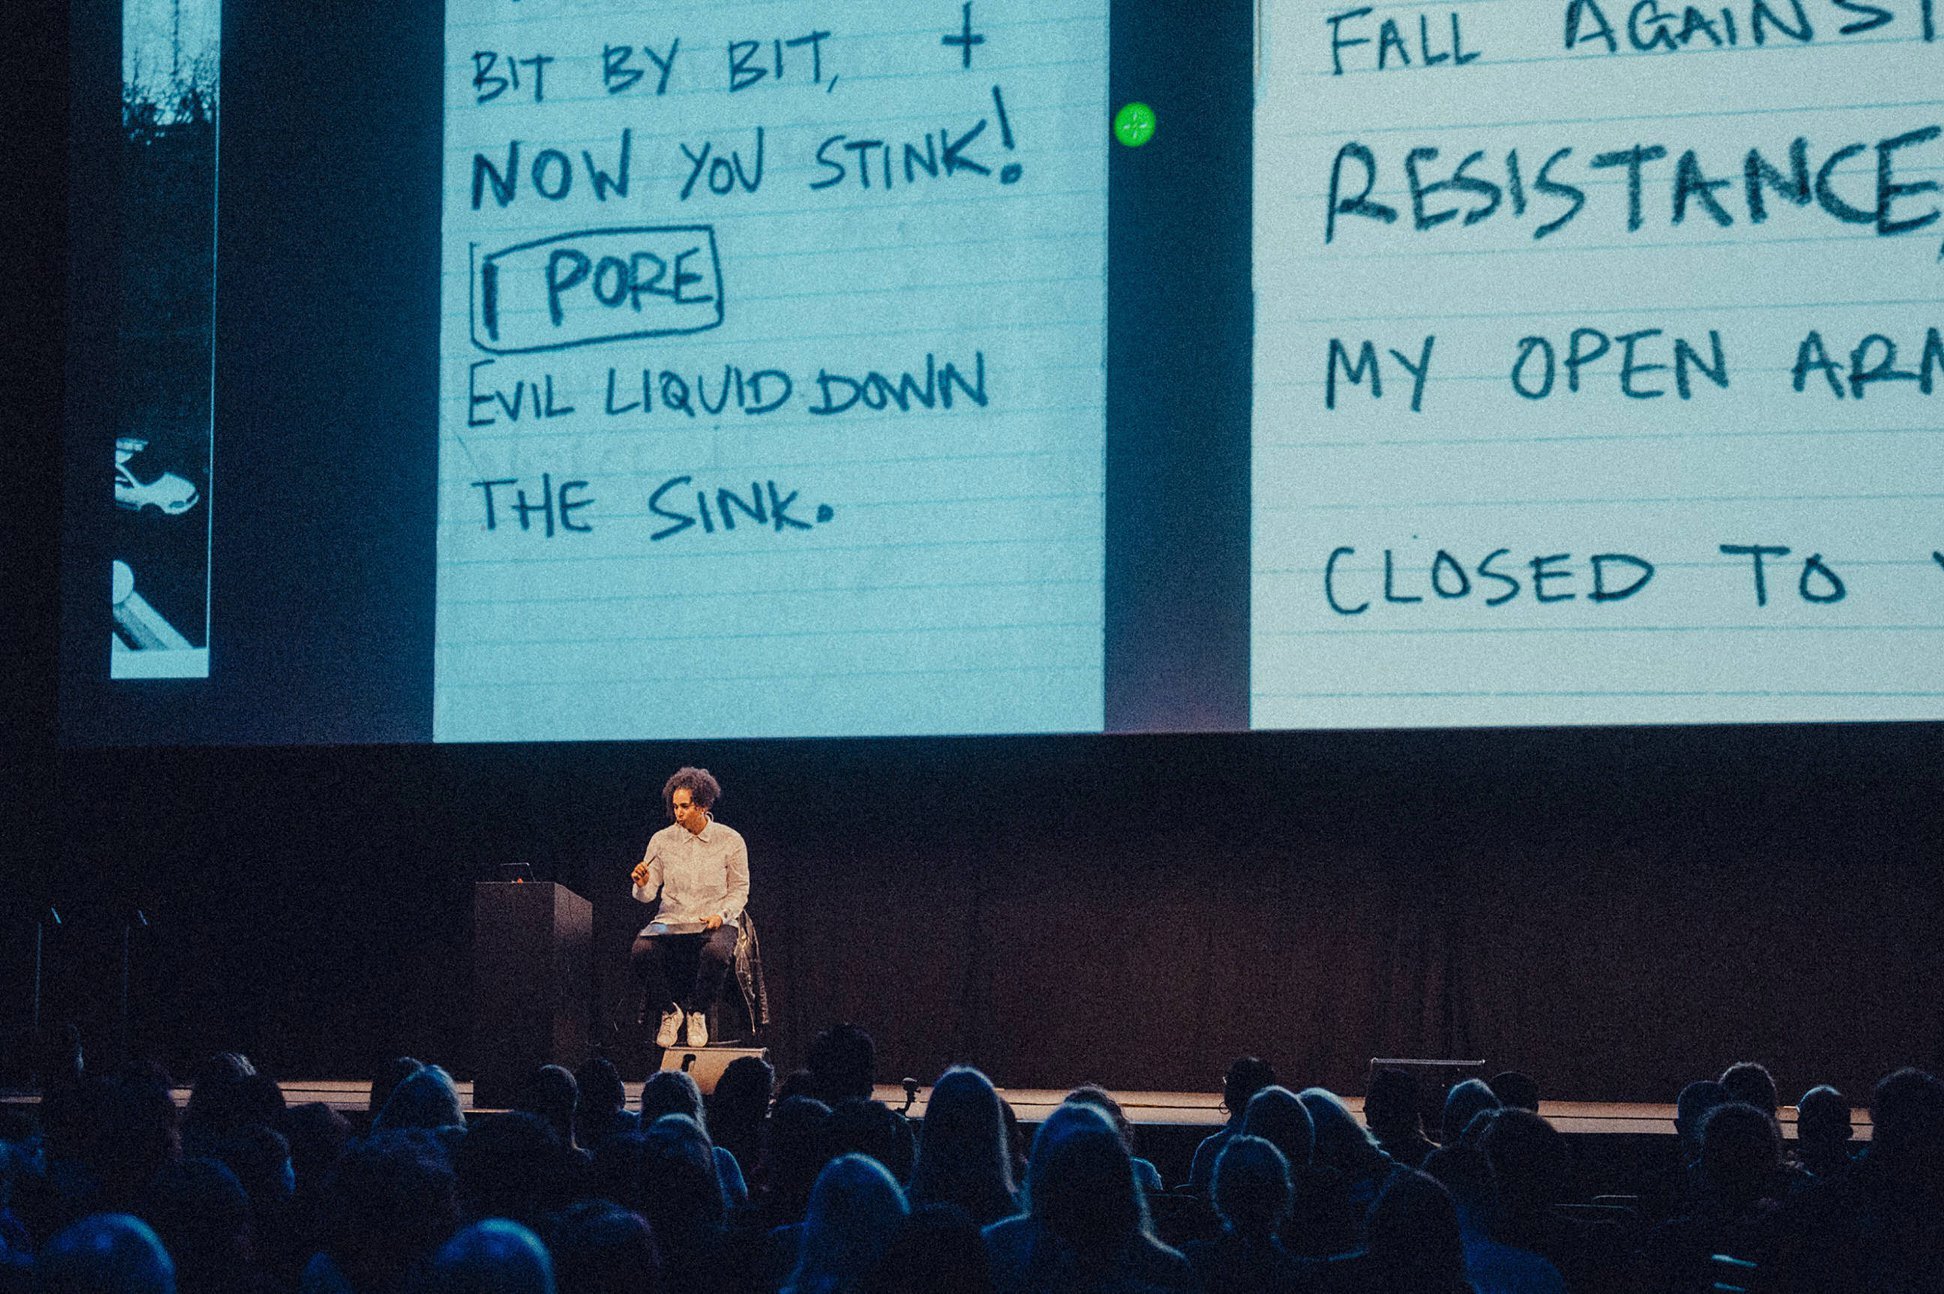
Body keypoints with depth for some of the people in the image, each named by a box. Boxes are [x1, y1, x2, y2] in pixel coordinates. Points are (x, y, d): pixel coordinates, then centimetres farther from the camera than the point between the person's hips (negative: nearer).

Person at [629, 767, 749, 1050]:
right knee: (641, 951, -31)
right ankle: (669, 1011, -5)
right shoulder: (662, 840, 5)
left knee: (716, 952, -39)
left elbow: (739, 890, 5)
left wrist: (721, 914, -14)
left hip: (715, 922, -2)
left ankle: (697, 1013, -10)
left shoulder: (730, 841, 1)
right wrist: (643, 885, -19)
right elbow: (647, 895, 5)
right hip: (670, 921, 2)